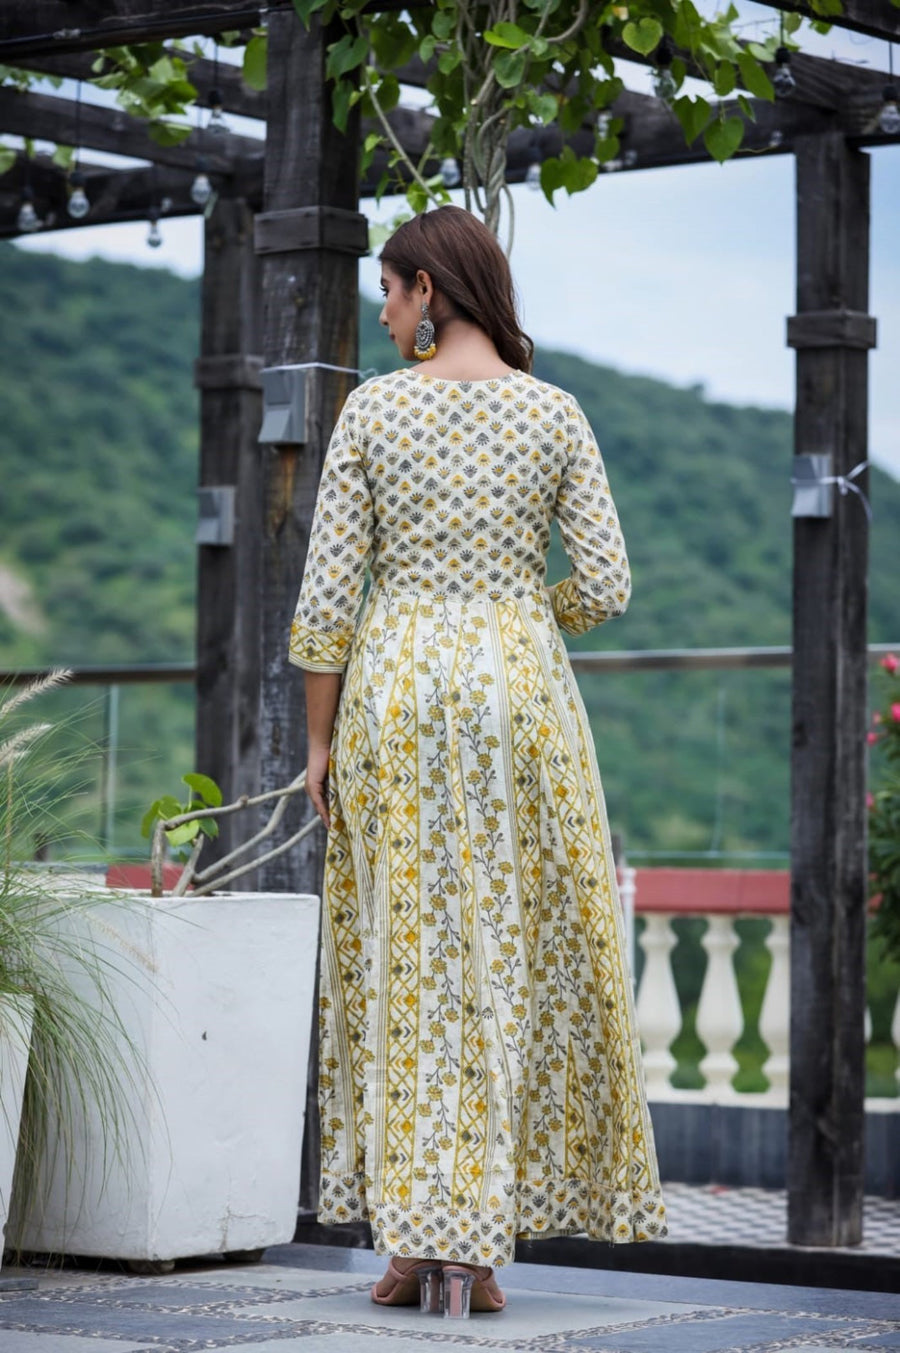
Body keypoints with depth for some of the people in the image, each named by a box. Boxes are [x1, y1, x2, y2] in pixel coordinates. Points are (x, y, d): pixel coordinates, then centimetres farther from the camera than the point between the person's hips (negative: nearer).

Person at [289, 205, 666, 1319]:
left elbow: (328, 591, -4)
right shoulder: (556, 415, 1)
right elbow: (606, 587, -2)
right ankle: (473, 1250, 1)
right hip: (518, 686, 0)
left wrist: (319, 736, 4)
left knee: (402, 957, 6)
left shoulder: (372, 410, -2)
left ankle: (412, 1237, 4)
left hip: (394, 686, 0)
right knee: (507, 961, 4)